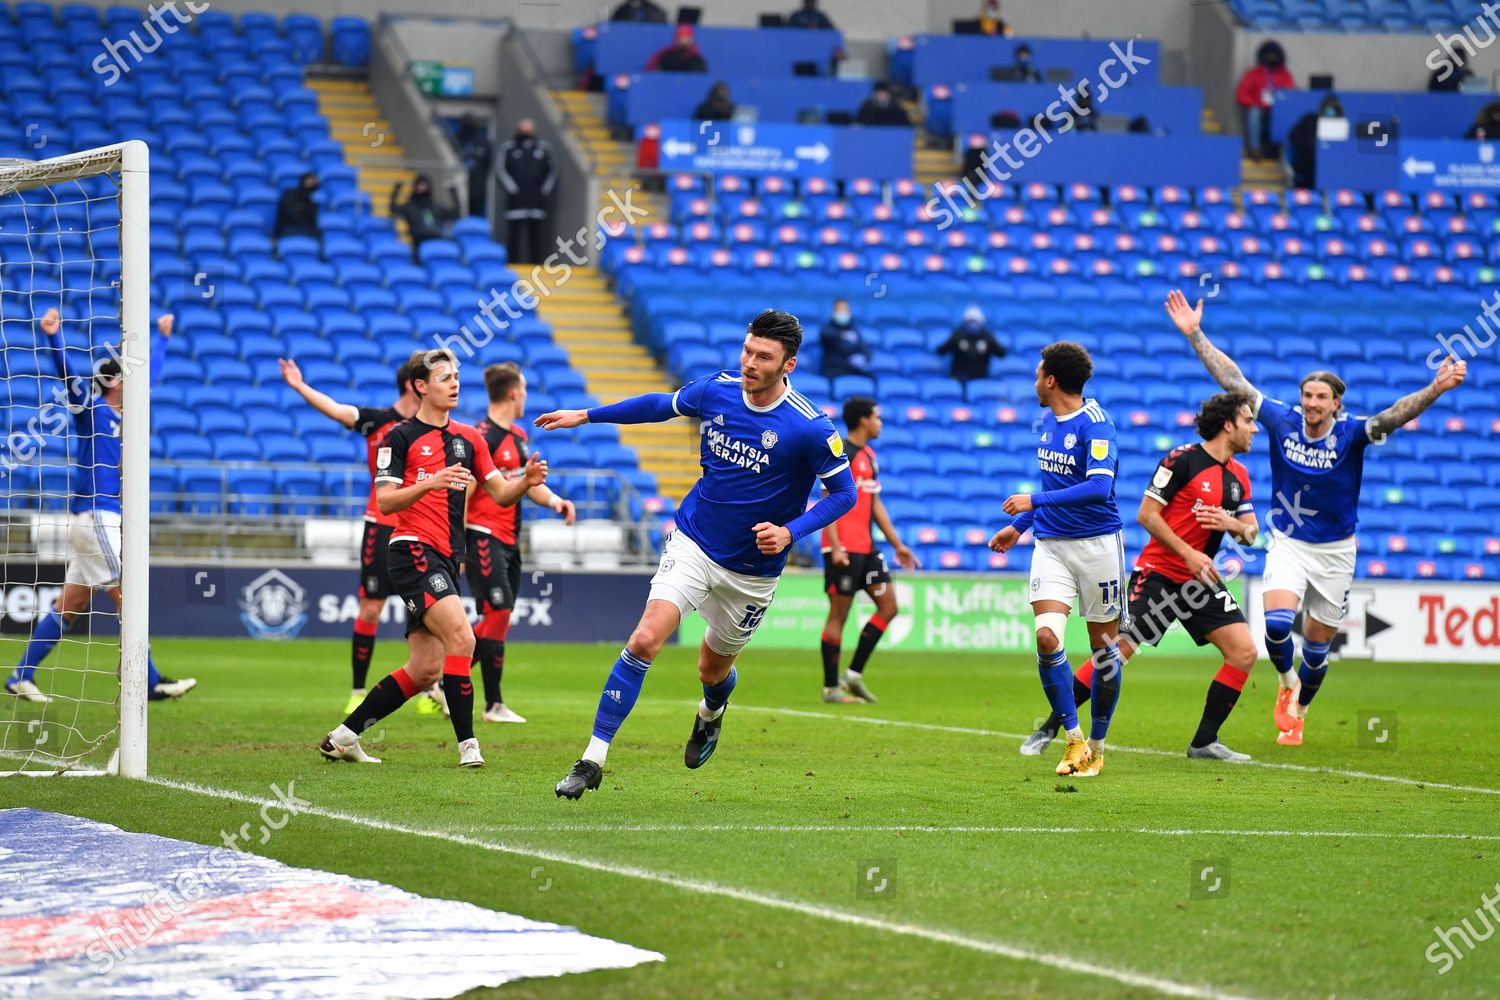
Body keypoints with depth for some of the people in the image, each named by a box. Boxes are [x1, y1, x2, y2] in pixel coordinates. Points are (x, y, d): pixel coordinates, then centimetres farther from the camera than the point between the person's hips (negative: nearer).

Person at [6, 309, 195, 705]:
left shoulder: (128, 413, 16)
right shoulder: (92, 410, -6)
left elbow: (150, 373, 33)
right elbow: (66, 373, -23)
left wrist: (162, 337, 45)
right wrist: (52, 337, -39)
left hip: (105, 520, 9)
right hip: (95, 518, -9)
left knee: (69, 606, 10)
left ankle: (22, 676, 13)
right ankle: (149, 683, -10)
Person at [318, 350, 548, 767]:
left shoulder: (469, 438, 16)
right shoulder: (400, 437, -2)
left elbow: (500, 493, 14)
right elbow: (384, 501, -9)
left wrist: (527, 481, -7)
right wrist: (430, 483, -24)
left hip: (445, 560, 7)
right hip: (413, 550, -7)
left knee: (424, 670, 5)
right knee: (461, 638, -23)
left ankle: (343, 736, 14)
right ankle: (467, 744, -19)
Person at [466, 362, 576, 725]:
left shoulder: (519, 436, 14)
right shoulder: (482, 438, -14)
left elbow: (530, 483, 24)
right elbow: (460, 496, -17)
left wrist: (554, 500, 2)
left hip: (509, 541, 9)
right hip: (484, 536, -9)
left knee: (498, 619, 8)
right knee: (498, 614, -12)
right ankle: (494, 704, -6)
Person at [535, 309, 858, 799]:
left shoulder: (809, 427, -19)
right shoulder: (716, 390, -7)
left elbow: (843, 492, -9)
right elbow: (662, 405, 13)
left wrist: (791, 532, -23)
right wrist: (586, 416, 17)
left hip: (751, 570, -1)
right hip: (693, 543, 1)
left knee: (713, 670, 16)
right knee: (645, 639, -18)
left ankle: (711, 713, 55)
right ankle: (593, 758, -16)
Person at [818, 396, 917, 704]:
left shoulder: (869, 456, 18)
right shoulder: (840, 454, -10)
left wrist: (897, 545, 22)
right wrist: (835, 547, -24)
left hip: (866, 547, 9)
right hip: (844, 548, -9)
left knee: (889, 607, 4)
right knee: (838, 614, -4)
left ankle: (854, 674, 9)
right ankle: (831, 688, 2)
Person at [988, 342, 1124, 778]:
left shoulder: (1095, 425, -15)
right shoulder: (1048, 420, 10)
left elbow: (1098, 487, -25)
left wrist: (1035, 501, -25)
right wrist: (1019, 525, 24)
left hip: (1097, 543, -6)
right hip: (1050, 543, 6)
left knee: (1104, 647, 5)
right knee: (1047, 637, -13)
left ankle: (1096, 744, 20)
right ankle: (1073, 739, -3)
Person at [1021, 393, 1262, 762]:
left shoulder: (1239, 476, 9)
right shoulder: (1182, 459, -11)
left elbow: (1251, 533, 13)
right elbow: (1147, 514, -12)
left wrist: (1231, 523, -11)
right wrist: (1188, 554, -18)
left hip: (1200, 580, 7)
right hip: (1157, 574, -7)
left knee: (1244, 651, -7)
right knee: (1116, 651, -14)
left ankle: (1204, 742, 3)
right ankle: (1048, 730, -2)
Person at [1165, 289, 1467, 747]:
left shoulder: (1350, 433, -13)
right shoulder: (1282, 421, -9)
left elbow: (1394, 414, -29)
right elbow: (1234, 381, -8)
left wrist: (1436, 389, -47)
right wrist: (1194, 334, -10)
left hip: (1335, 550, 0)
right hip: (1288, 545, 0)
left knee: (1317, 646, 8)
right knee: (1277, 624, -22)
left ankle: (1297, 713, 34)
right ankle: (1286, 682, 10)